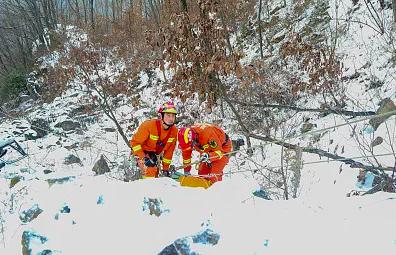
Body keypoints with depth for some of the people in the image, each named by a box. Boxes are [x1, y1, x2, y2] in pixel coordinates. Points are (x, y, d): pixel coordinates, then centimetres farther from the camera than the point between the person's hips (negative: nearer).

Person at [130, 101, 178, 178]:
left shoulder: (174, 131, -11)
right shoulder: (149, 125, -27)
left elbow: (169, 151, 0)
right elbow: (135, 142, -22)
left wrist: (166, 168, 2)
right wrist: (143, 158, -30)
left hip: (155, 154, 6)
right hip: (141, 152, -6)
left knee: (155, 175, 9)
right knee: (150, 172, -27)